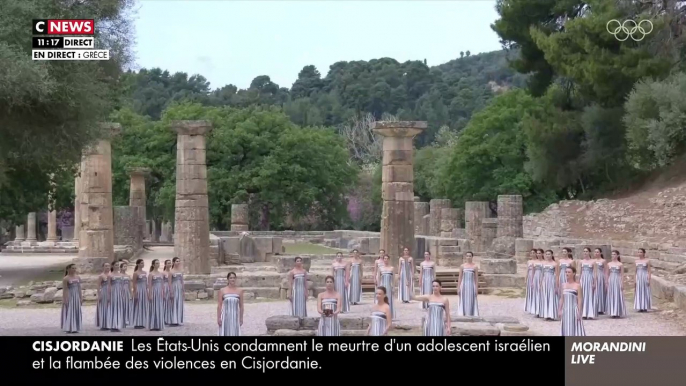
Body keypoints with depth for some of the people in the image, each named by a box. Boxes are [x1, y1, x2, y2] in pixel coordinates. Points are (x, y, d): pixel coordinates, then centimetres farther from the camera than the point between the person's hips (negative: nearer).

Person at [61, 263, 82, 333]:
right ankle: (68, 328, 2)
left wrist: (81, 297, 9)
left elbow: (79, 288, 11)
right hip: (69, 297, -6)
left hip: (76, 296, 6)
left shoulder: (78, 277, 8)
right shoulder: (66, 279, -9)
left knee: (76, 312, 7)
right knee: (69, 312, -3)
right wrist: (65, 299, -17)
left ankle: (75, 328, 14)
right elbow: (64, 290, -12)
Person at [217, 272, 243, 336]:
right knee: (225, 334, -2)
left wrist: (241, 318, 6)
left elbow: (241, 306, 8)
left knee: (235, 334, 2)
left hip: (235, 316, 2)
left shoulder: (239, 291, 4)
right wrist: (218, 318, -5)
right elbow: (219, 306, -1)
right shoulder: (222, 291, -1)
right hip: (225, 316, -2)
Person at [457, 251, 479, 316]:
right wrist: (458, 287, 2)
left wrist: (477, 288, -2)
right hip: (464, 285, 1)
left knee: (471, 301, 0)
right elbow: (460, 277, 6)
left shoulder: (475, 267, 1)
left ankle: (471, 314, 3)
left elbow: (476, 278, 2)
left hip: (472, 285, -1)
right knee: (464, 300, 1)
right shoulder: (462, 266, 4)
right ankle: (464, 314, 4)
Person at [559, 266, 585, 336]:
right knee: (566, 329, 6)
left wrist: (579, 313, -13)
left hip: (574, 310, -5)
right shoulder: (564, 285, 9)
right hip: (565, 310, 5)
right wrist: (559, 310, 6)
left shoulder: (577, 286, -6)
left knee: (575, 329, -4)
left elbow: (579, 300, -8)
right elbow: (561, 299, 11)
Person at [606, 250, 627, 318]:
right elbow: (608, 274, 12)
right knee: (611, 297, 4)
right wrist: (606, 283, 7)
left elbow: (622, 275, -3)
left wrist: (622, 284, -8)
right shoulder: (609, 264, 8)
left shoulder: (620, 264, -2)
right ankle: (612, 312, 9)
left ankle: (618, 312, 3)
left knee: (618, 296, -2)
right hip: (611, 281, 4)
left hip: (617, 281, -4)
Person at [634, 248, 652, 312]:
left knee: (645, 292, -1)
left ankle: (645, 307, 3)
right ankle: (640, 307, 7)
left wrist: (649, 279, -13)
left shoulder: (647, 261, -3)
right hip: (638, 278, 5)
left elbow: (649, 271, -6)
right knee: (639, 292, 4)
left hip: (645, 277, -5)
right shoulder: (636, 261, 10)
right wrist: (635, 280, 8)